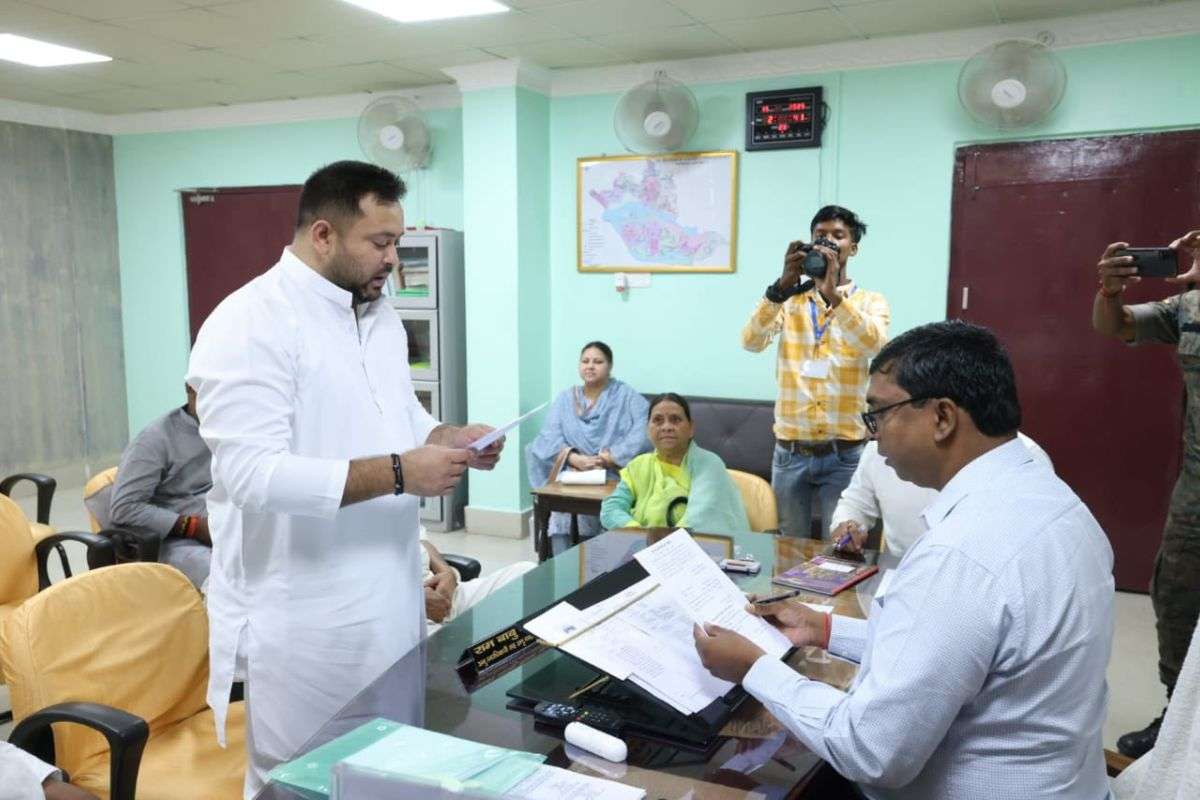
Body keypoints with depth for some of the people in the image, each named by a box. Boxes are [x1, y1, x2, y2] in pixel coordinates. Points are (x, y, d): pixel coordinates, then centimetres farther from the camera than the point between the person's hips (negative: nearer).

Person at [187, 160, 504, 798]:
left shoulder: (380, 318, 9)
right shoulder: (249, 325, -17)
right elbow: (253, 473, -26)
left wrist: (450, 439, -1)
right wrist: (397, 473, -27)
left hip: (388, 595, 8)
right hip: (301, 616, -7)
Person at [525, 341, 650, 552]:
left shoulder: (627, 396, 7)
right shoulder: (564, 399, 17)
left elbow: (643, 434, -10)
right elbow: (549, 437, 3)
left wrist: (607, 459, -19)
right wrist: (575, 459, -16)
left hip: (615, 478, -2)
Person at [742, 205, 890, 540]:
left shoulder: (871, 301, 2)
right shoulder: (789, 299, 7)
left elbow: (874, 345, -20)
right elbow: (751, 342, -11)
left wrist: (832, 293, -29)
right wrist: (782, 285, -22)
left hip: (843, 453, -1)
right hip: (790, 450, 2)